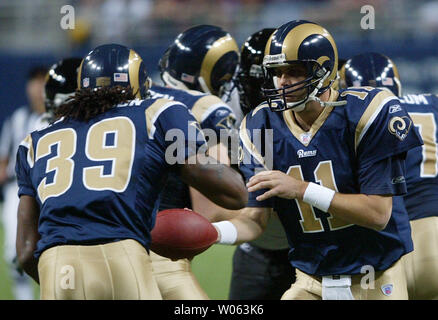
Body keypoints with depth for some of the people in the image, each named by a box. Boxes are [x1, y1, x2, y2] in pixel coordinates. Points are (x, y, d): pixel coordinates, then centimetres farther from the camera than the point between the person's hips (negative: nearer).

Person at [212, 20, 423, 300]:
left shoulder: (367, 114, -16)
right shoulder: (262, 127, -3)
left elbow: (379, 214, -20)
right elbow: (255, 220, -2)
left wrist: (301, 190, -27)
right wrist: (211, 232, -25)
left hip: (377, 283, -3)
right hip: (311, 284, 3)